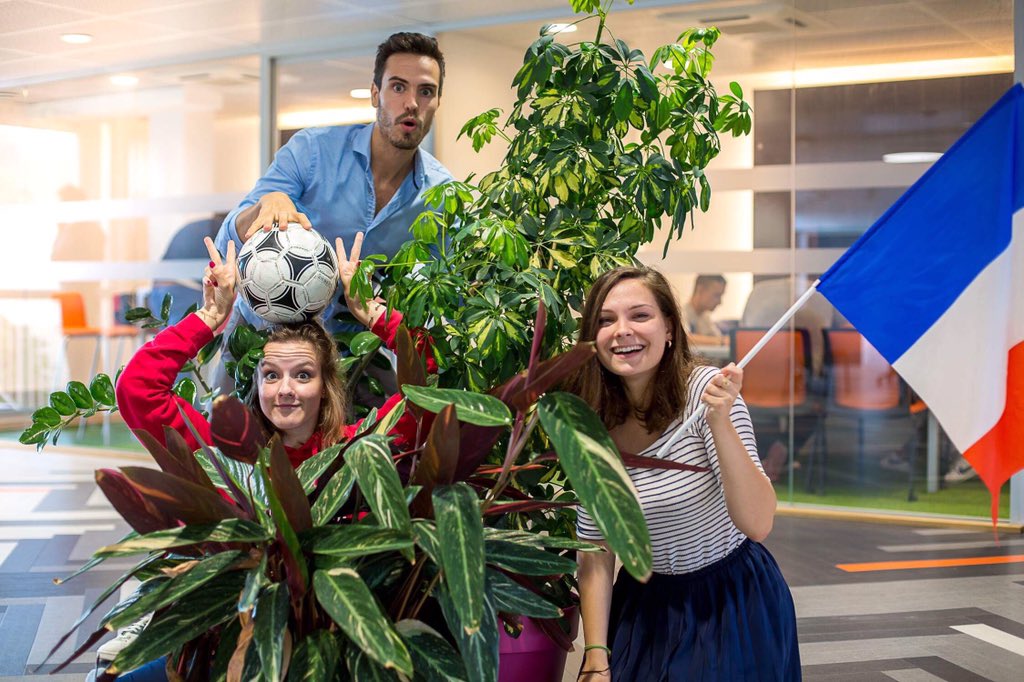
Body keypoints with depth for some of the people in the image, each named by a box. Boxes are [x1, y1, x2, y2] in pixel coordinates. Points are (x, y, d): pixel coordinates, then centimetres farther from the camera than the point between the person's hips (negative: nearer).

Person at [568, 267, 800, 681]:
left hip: (733, 606, -3)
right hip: (646, 607, 4)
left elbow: (758, 523, -26)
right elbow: (595, 550, -2)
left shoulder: (706, 390, -19)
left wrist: (720, 421, -37)